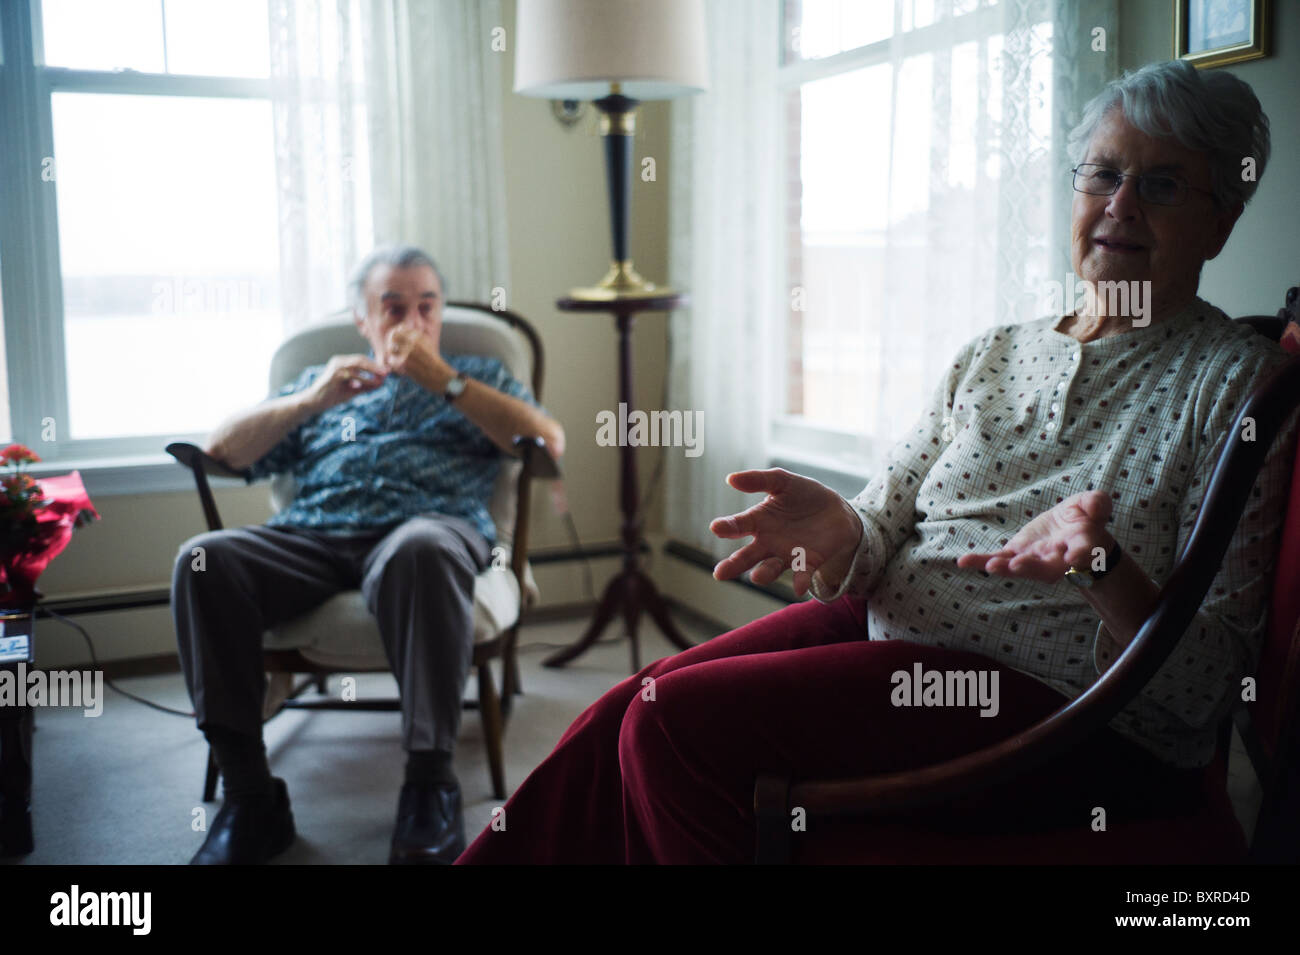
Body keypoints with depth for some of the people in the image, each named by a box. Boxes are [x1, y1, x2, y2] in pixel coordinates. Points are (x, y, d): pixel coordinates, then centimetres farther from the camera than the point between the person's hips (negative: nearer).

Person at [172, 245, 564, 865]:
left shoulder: (478, 376, 27)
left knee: (420, 551, -40)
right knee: (204, 558, -28)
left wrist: (442, 380, 3)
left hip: (429, 524, -2)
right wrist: (312, 401, 6)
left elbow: (551, 442, 6)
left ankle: (430, 787, -32)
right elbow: (221, 452, 21)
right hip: (313, 535, 3)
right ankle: (249, 796, -22)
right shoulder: (321, 381, 32)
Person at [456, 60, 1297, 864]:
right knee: (622, 718, -13)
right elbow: (883, 534, 10)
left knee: (678, 721, -21)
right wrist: (837, 530, -13)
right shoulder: (992, 355, 14)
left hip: (1069, 718, -5)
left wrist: (1102, 570, -28)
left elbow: (1203, 688, -9)